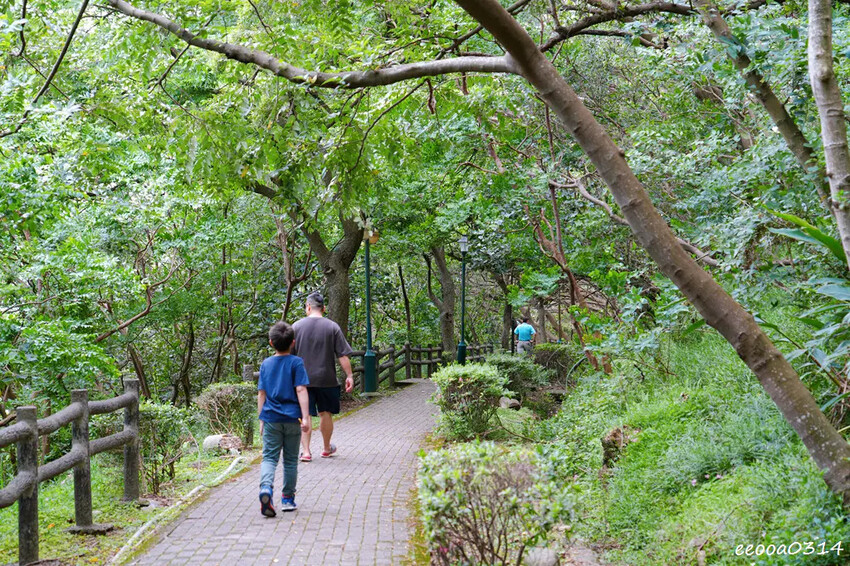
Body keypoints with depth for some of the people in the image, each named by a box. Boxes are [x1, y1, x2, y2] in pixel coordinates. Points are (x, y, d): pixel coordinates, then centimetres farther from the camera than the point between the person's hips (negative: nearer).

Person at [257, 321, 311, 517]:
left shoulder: (266, 364, 6)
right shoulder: (296, 363, -3)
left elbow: (261, 394, 8)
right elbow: (301, 390, -11)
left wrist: (261, 420, 13)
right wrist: (305, 416, -11)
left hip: (271, 419, 1)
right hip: (291, 419, -1)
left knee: (269, 457, 1)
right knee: (290, 460, 10)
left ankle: (266, 487, -26)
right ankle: (288, 499, 18)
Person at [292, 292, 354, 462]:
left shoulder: (297, 326, -1)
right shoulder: (332, 327, -3)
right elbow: (343, 355, -6)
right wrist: (349, 376, 1)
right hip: (326, 379, 0)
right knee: (326, 413, 15)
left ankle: (306, 451, -1)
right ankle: (326, 448, 29)